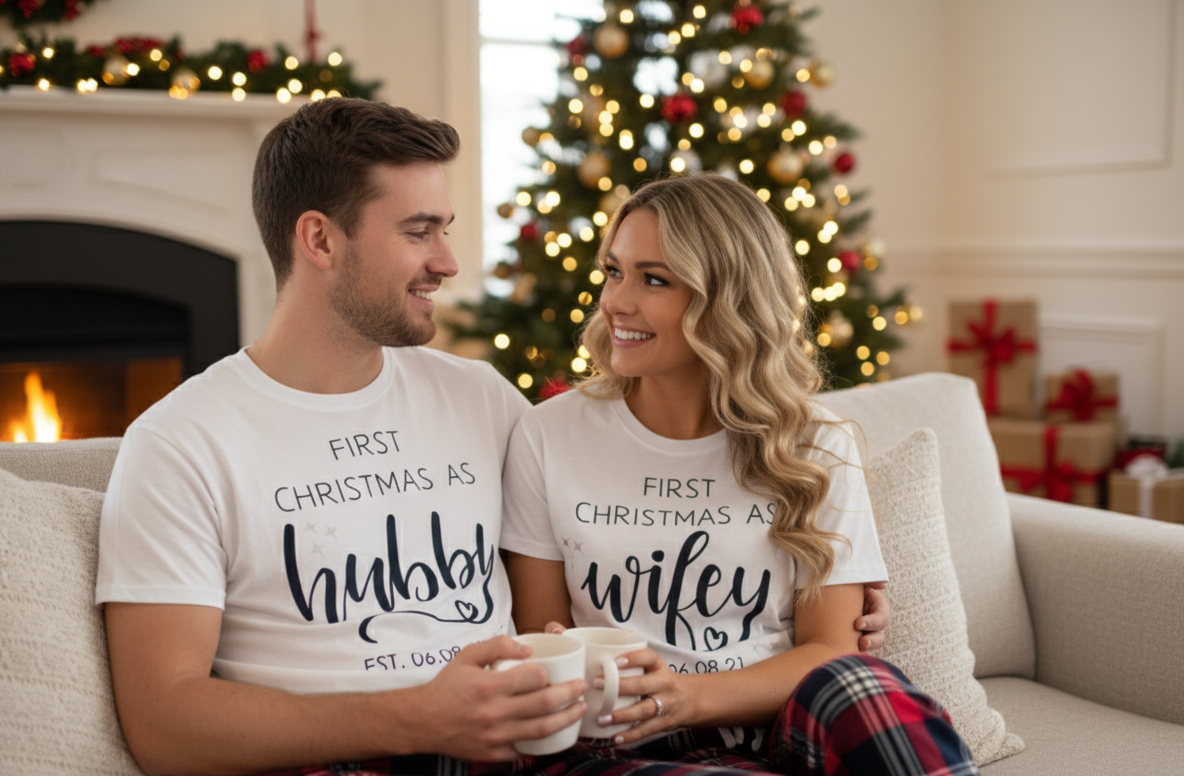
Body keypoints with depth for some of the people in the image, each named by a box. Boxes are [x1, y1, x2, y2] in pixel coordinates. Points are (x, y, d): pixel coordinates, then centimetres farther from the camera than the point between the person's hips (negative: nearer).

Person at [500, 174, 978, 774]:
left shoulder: (813, 448, 3)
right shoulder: (547, 436, 3)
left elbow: (830, 648, -1)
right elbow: (535, 626, 8)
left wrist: (693, 694, -19)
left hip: (780, 725, 2)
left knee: (858, 688, -34)